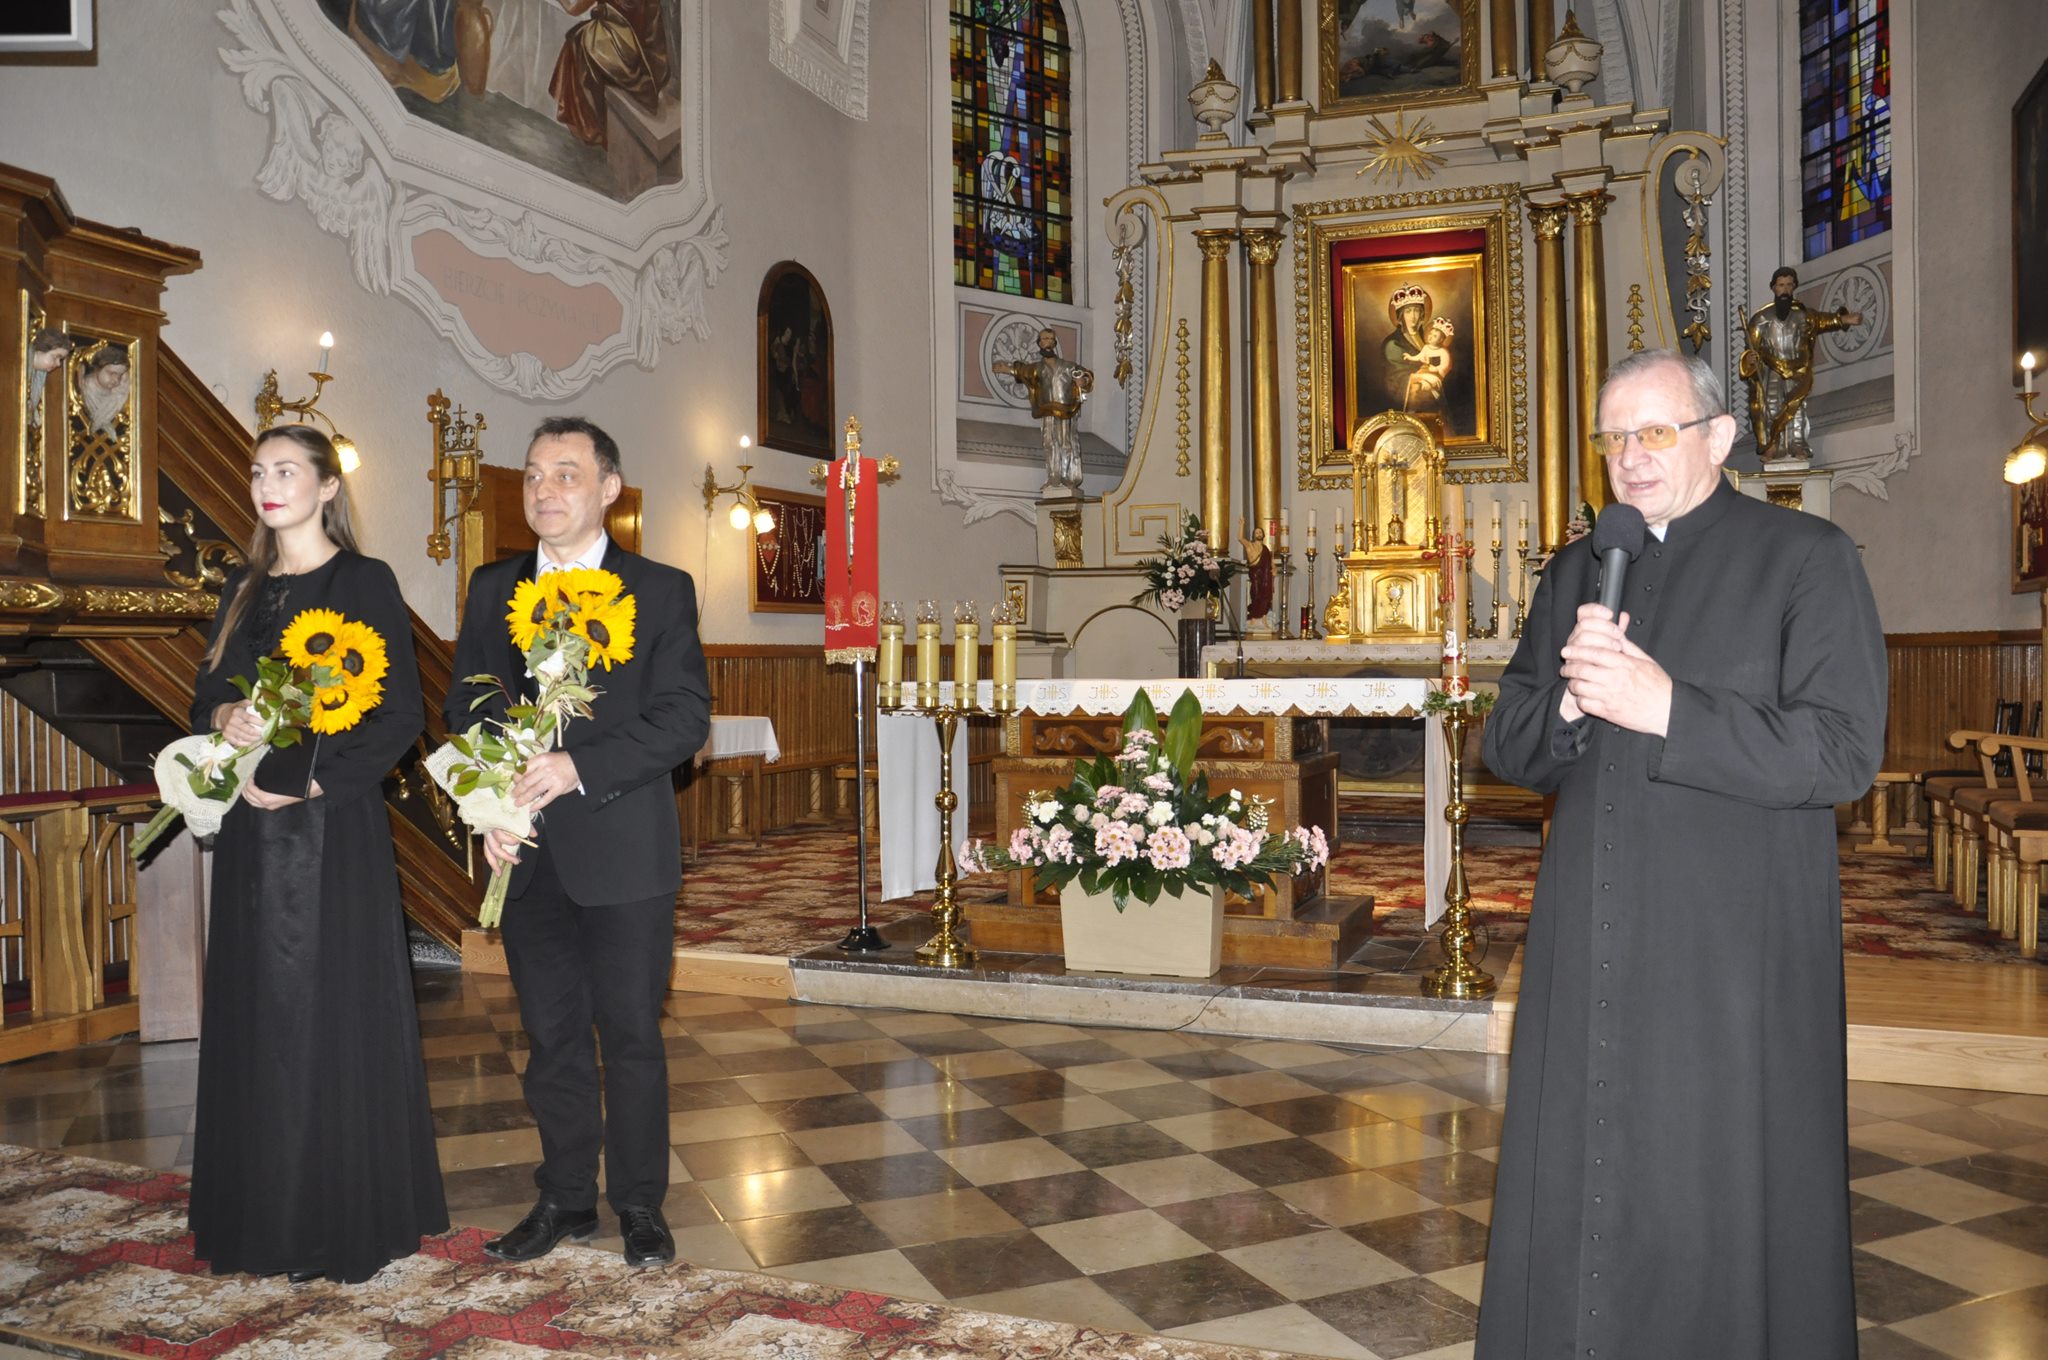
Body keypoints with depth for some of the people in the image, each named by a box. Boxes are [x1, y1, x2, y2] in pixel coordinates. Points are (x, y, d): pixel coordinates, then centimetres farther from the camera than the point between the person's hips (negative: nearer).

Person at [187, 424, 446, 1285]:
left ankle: (345, 1219, 11)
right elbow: (206, 694, 15)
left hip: (332, 829, -6)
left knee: (332, 1016, -1)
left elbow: (400, 713, -10)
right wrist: (224, 719, -8)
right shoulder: (244, 592, 14)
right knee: (256, 1014, 10)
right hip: (251, 834, 6)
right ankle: (262, 1209, 22)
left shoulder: (365, 583, -5)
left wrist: (313, 784, -16)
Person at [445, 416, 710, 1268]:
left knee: (632, 1034, 5)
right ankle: (566, 1199, 28)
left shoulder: (661, 591, -1)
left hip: (623, 852, -4)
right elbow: (464, 709, 10)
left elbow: (685, 716, -10)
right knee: (551, 1036, 13)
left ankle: (640, 1206, 20)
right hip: (527, 855, 4)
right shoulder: (492, 590, 11)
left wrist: (580, 768, -20)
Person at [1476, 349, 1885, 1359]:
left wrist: (1666, 709, -18)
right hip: (1589, 952, 5)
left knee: (1727, 1214, 4)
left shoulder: (1806, 557, -1)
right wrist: (1569, 699, -11)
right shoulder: (1577, 570, 14)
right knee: (1572, 1193, 10)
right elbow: (1507, 749, 10)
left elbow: (1843, 751, -11)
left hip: (1734, 955, -4)